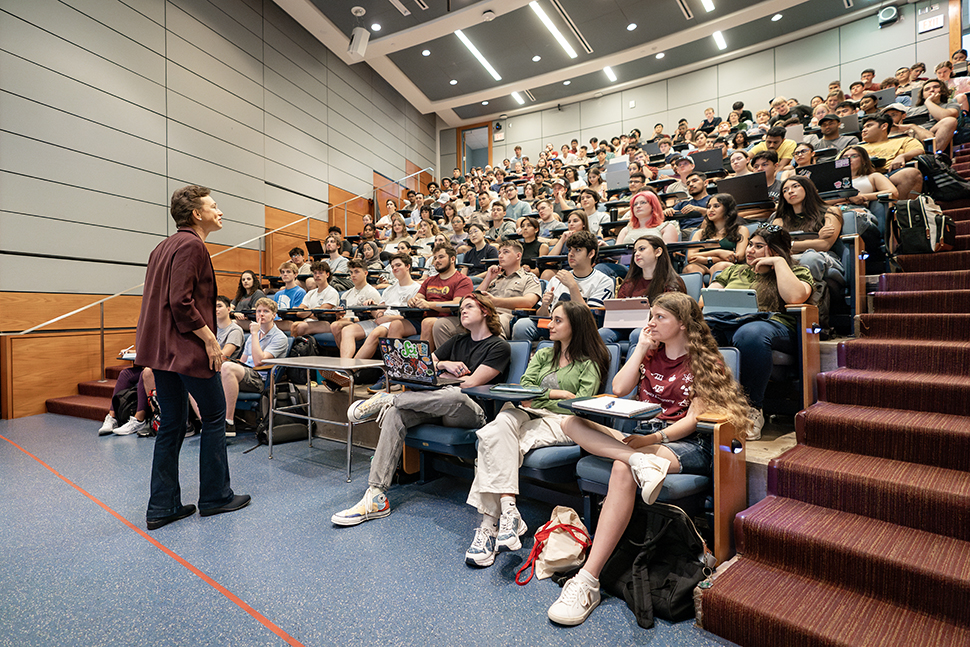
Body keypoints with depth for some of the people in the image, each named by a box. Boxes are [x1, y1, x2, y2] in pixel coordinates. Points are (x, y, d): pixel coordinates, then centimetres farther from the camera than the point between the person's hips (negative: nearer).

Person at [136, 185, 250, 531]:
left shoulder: (164, 246, 18)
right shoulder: (191, 245, -12)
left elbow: (157, 299, 18)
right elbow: (181, 302, -22)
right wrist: (210, 339, -16)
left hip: (162, 348, 9)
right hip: (189, 349, -9)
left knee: (172, 424, 12)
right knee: (214, 417, 5)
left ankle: (162, 507, 18)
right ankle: (214, 497, 16)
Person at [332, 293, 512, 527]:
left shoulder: (499, 347, 4)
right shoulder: (457, 342, 25)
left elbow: (472, 382, -8)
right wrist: (443, 364, 2)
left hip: (473, 412, -5)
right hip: (439, 406, 6)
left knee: (454, 396, -41)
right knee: (396, 413, -23)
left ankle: (385, 399, -20)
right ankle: (375, 496, -26)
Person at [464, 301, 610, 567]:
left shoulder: (589, 365, 11)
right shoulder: (542, 355, 27)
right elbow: (523, 388, 13)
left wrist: (540, 400, -3)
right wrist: (558, 393, 1)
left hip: (560, 423, -4)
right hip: (527, 415, 4)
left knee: (498, 442, -32)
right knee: (502, 422, -34)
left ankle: (490, 523, -33)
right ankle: (507, 509, -40)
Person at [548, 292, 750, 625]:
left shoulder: (705, 361, 3)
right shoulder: (650, 352, 19)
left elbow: (694, 418, -7)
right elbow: (619, 389, 7)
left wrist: (655, 438, -22)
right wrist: (641, 349, 4)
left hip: (687, 443, -6)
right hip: (640, 435, 6)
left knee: (622, 469, -38)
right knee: (572, 423, -17)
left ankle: (588, 581, -36)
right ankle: (640, 460, -38)